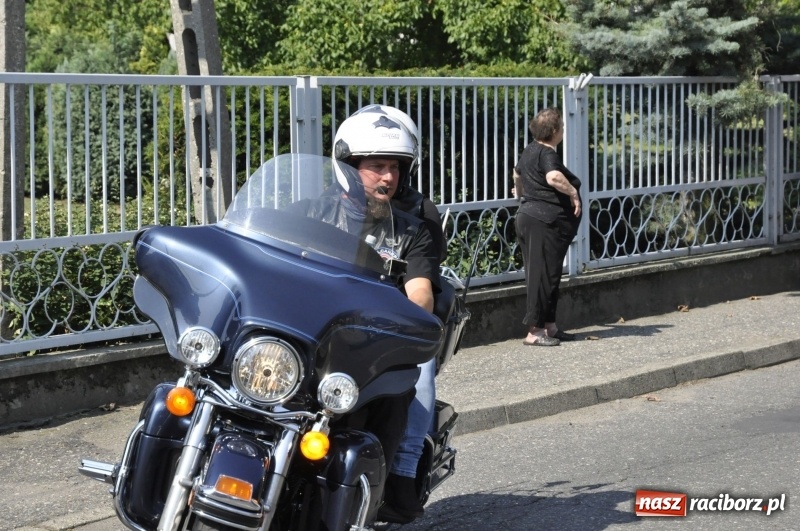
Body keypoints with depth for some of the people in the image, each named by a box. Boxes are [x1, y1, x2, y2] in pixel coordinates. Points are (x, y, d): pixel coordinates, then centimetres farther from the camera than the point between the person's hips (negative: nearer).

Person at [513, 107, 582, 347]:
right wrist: (573, 193, -20)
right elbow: (553, 177, -35)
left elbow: (517, 173, 36)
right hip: (546, 221, -10)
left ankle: (549, 326, 21)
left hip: (529, 217, 10)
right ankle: (534, 331, -9)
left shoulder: (530, 151, 16)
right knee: (544, 275, -9)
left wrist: (521, 192, 56)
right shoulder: (548, 154, -14)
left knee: (549, 275, 15)